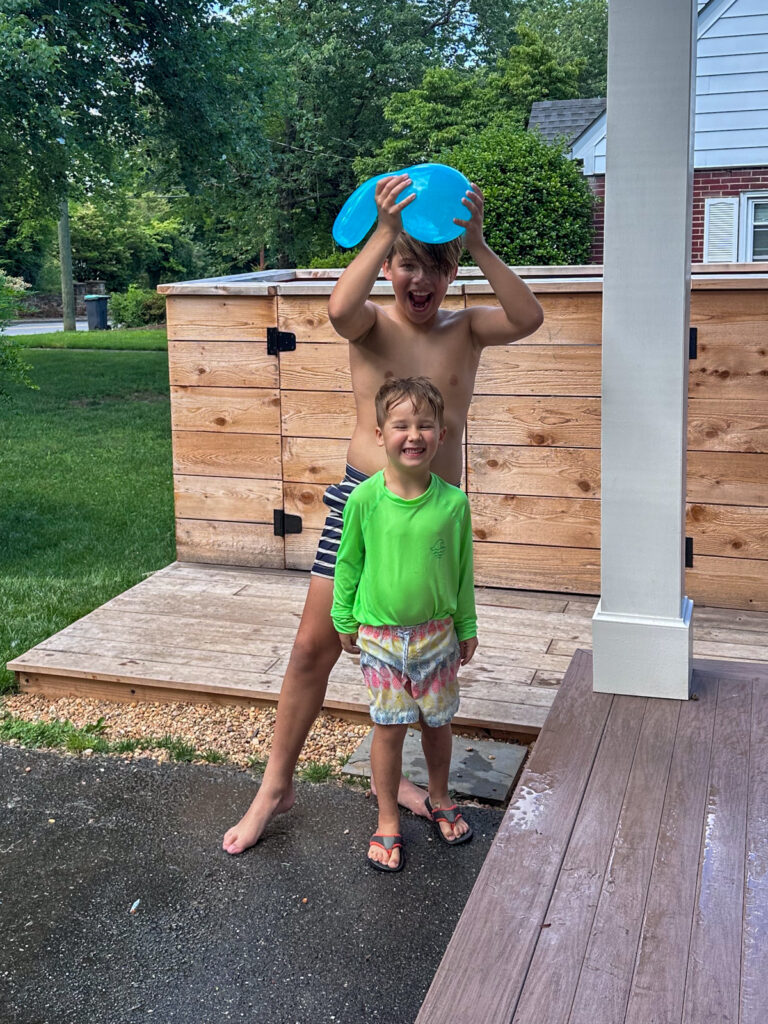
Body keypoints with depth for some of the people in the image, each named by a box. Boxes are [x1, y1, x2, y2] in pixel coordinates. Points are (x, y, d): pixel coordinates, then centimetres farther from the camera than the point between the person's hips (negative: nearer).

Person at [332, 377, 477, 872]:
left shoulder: (453, 502, -10)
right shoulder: (365, 499, -12)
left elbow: (463, 569, 2)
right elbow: (348, 562, 1)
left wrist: (467, 627, 9)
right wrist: (345, 620, 7)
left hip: (436, 634, 1)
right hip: (380, 634, -1)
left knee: (437, 721, 15)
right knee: (389, 728, 6)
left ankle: (439, 799, 40)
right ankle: (388, 822, 23)